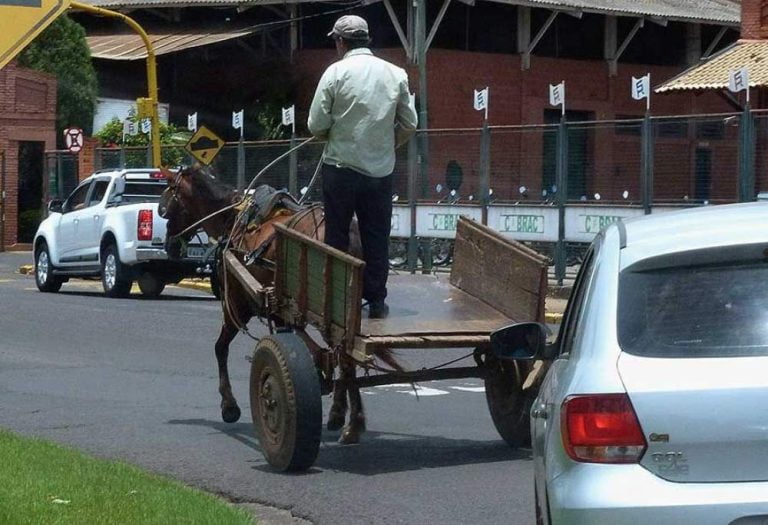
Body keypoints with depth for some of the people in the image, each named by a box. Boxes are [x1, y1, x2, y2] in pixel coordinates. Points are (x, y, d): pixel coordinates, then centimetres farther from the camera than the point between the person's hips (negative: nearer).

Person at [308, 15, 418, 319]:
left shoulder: (336, 73, -10)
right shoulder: (396, 74, 0)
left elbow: (316, 126, -9)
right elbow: (409, 124, 3)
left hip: (341, 168, -2)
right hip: (381, 170, 2)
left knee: (337, 237, 10)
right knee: (377, 238, 12)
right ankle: (376, 301, 16)